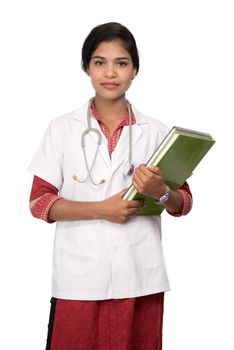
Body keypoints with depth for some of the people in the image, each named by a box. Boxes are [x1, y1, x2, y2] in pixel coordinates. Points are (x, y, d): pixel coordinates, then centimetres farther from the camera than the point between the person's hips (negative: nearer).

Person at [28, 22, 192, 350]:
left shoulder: (156, 131, 4)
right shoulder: (62, 129, 2)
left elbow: (184, 203, 7)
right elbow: (39, 202, -1)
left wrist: (161, 193, -15)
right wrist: (101, 209, -14)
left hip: (140, 278, 1)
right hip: (79, 279, -1)